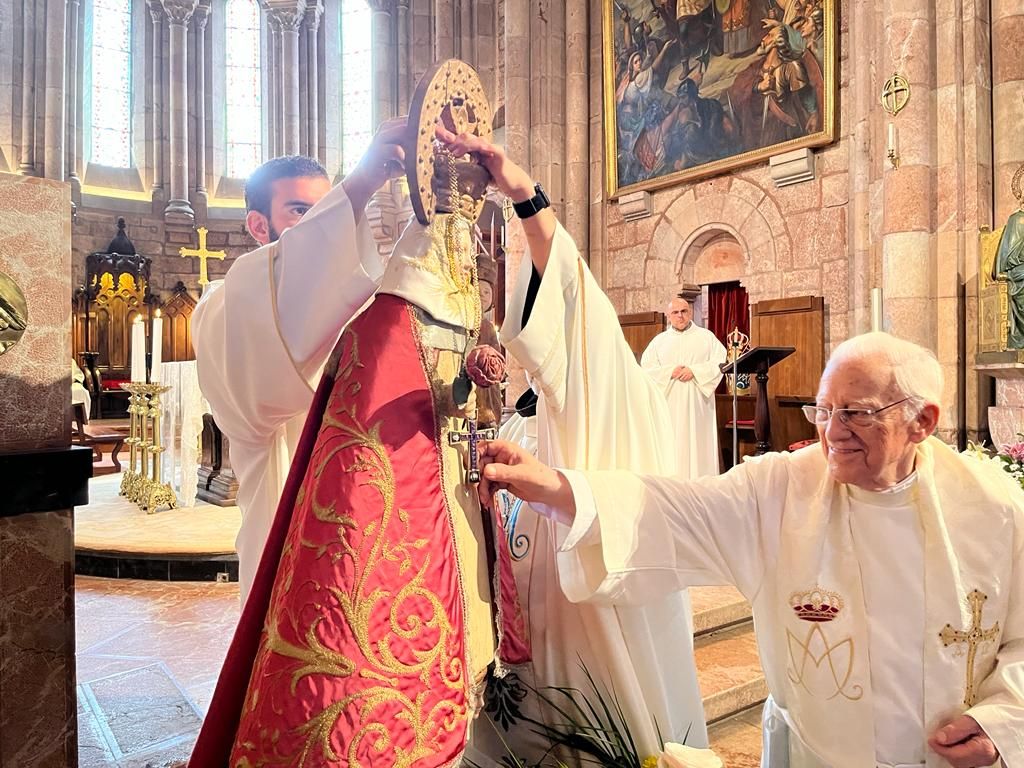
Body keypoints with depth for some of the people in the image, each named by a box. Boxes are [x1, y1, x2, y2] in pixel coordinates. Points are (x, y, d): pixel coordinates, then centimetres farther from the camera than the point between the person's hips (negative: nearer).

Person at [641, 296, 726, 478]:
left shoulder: (706, 336, 10)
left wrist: (694, 371, -13)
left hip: (697, 403, -1)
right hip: (669, 402, 1)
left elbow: (721, 361, -1)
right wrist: (670, 371, -11)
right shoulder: (659, 340, 13)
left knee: (697, 444, -3)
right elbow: (646, 366, 4)